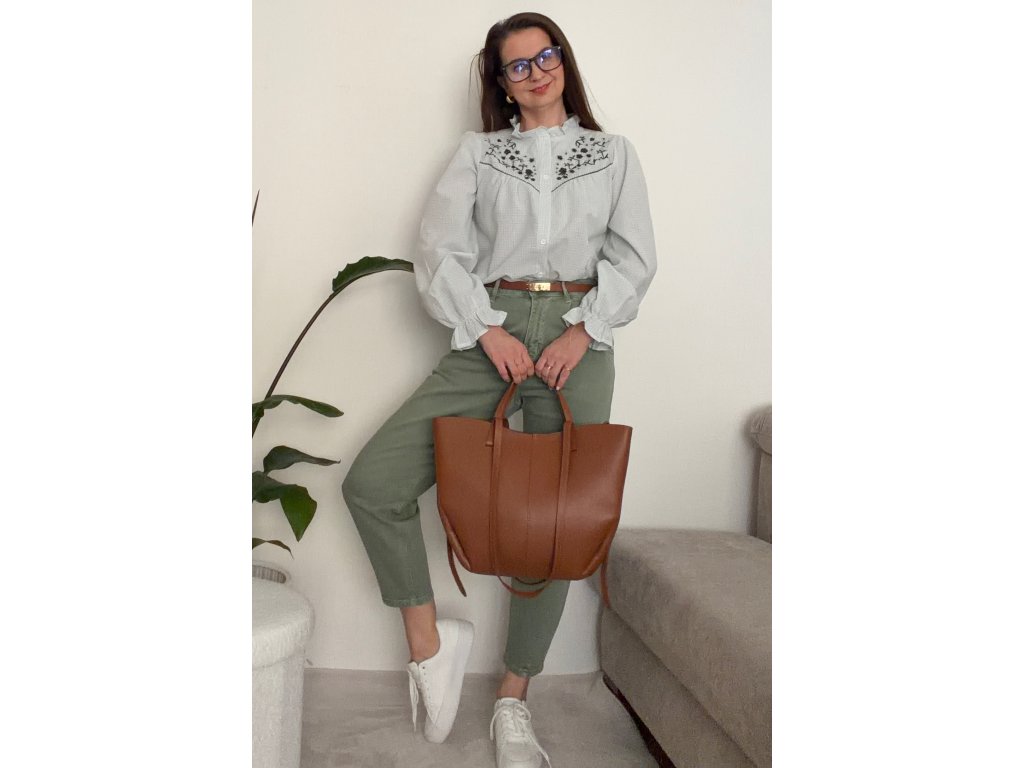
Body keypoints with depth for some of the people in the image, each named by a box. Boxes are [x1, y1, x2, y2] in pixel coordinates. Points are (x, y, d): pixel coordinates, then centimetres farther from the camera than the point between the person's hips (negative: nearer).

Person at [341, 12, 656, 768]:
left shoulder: (614, 153, 17)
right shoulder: (477, 152, 15)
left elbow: (633, 257, 6)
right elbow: (440, 251, 3)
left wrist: (583, 331, -9)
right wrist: (489, 329, -11)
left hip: (579, 339, 0)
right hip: (490, 334, 0)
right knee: (372, 483, -16)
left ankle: (514, 704, 13)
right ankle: (430, 643, 3)